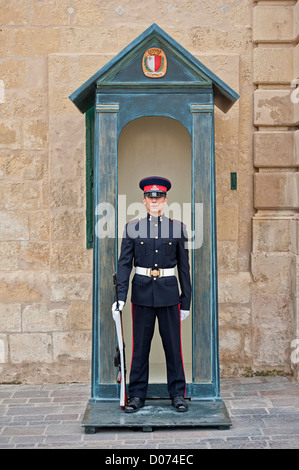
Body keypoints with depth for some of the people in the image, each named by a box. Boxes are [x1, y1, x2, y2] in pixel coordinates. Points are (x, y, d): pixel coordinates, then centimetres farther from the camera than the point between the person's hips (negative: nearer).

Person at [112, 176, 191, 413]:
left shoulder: (177, 228, 3)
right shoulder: (133, 228, 3)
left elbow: (184, 267, 5)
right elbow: (124, 264, 1)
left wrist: (186, 301, 4)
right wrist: (120, 297, -6)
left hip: (169, 292, 0)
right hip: (142, 291, 0)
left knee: (173, 344, 6)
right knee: (140, 345, 7)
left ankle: (178, 394, 20)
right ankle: (137, 395, 19)